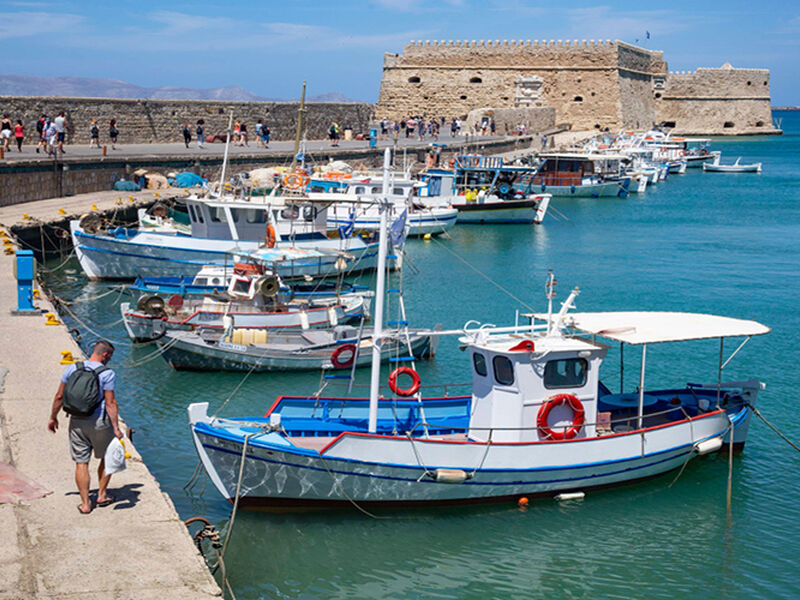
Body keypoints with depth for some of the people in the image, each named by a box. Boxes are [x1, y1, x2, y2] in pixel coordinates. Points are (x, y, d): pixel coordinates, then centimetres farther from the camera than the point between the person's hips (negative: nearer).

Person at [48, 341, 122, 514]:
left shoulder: (72, 369, 2)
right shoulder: (107, 373, -11)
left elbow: (59, 397, 5)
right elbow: (110, 403, -15)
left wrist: (53, 417, 17)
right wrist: (116, 428, -13)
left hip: (76, 422, 3)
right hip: (99, 423, -3)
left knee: (81, 463, 7)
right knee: (107, 457, 19)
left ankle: (85, 504, 9)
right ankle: (102, 495, 25)